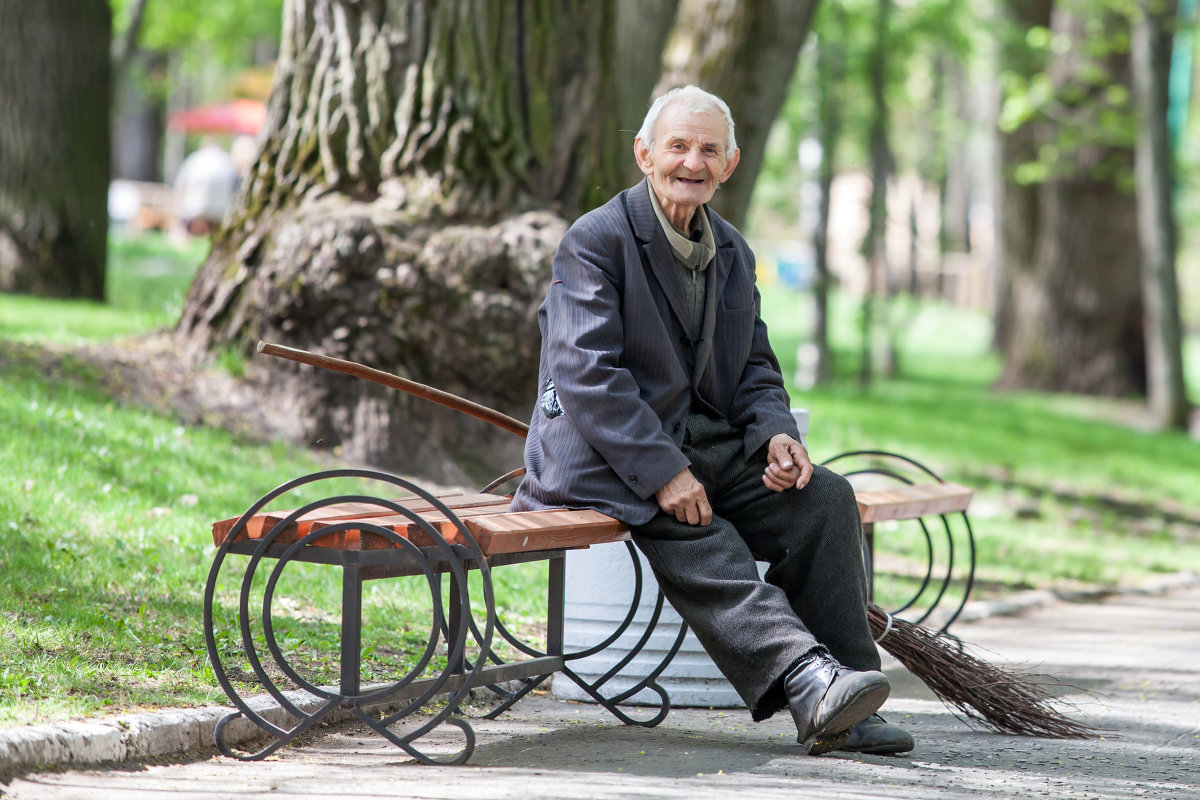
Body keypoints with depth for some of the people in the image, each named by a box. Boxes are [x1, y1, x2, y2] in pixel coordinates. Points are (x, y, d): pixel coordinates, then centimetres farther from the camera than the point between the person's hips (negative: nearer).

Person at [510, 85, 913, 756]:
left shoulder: (733, 253, 16)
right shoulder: (596, 241, -7)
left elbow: (754, 369, 19)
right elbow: (587, 375, -17)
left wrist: (775, 435, -6)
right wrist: (662, 473, -25)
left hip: (708, 447, 6)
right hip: (608, 461, -6)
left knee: (826, 498, -16)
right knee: (702, 549, -32)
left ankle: (839, 712, -18)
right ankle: (808, 681, -48)